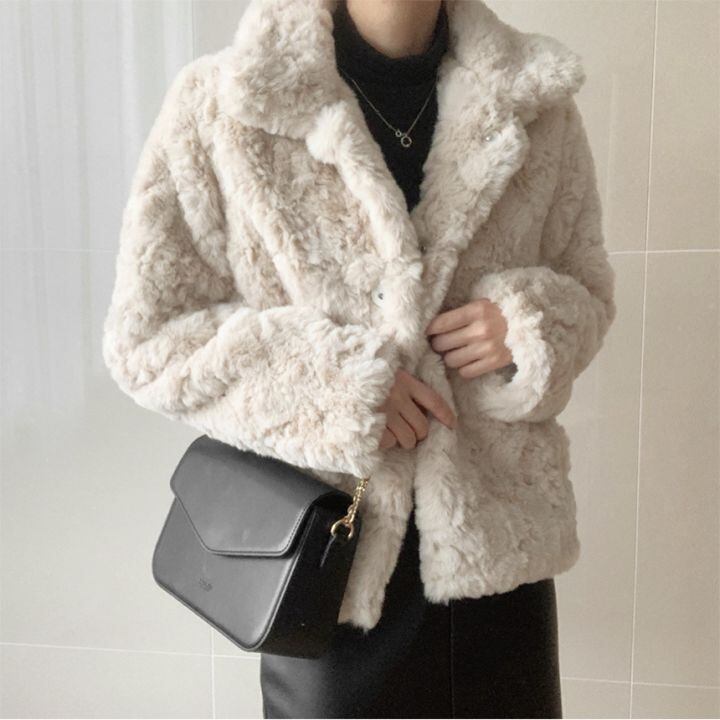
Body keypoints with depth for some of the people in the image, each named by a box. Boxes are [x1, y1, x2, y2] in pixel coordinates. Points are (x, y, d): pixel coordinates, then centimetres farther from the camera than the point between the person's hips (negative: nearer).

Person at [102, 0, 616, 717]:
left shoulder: (537, 103, 2)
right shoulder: (215, 106, -7)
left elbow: (588, 286, 13)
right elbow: (143, 334, -5)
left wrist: (532, 324, -12)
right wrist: (331, 381, -18)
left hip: (502, 545, 3)